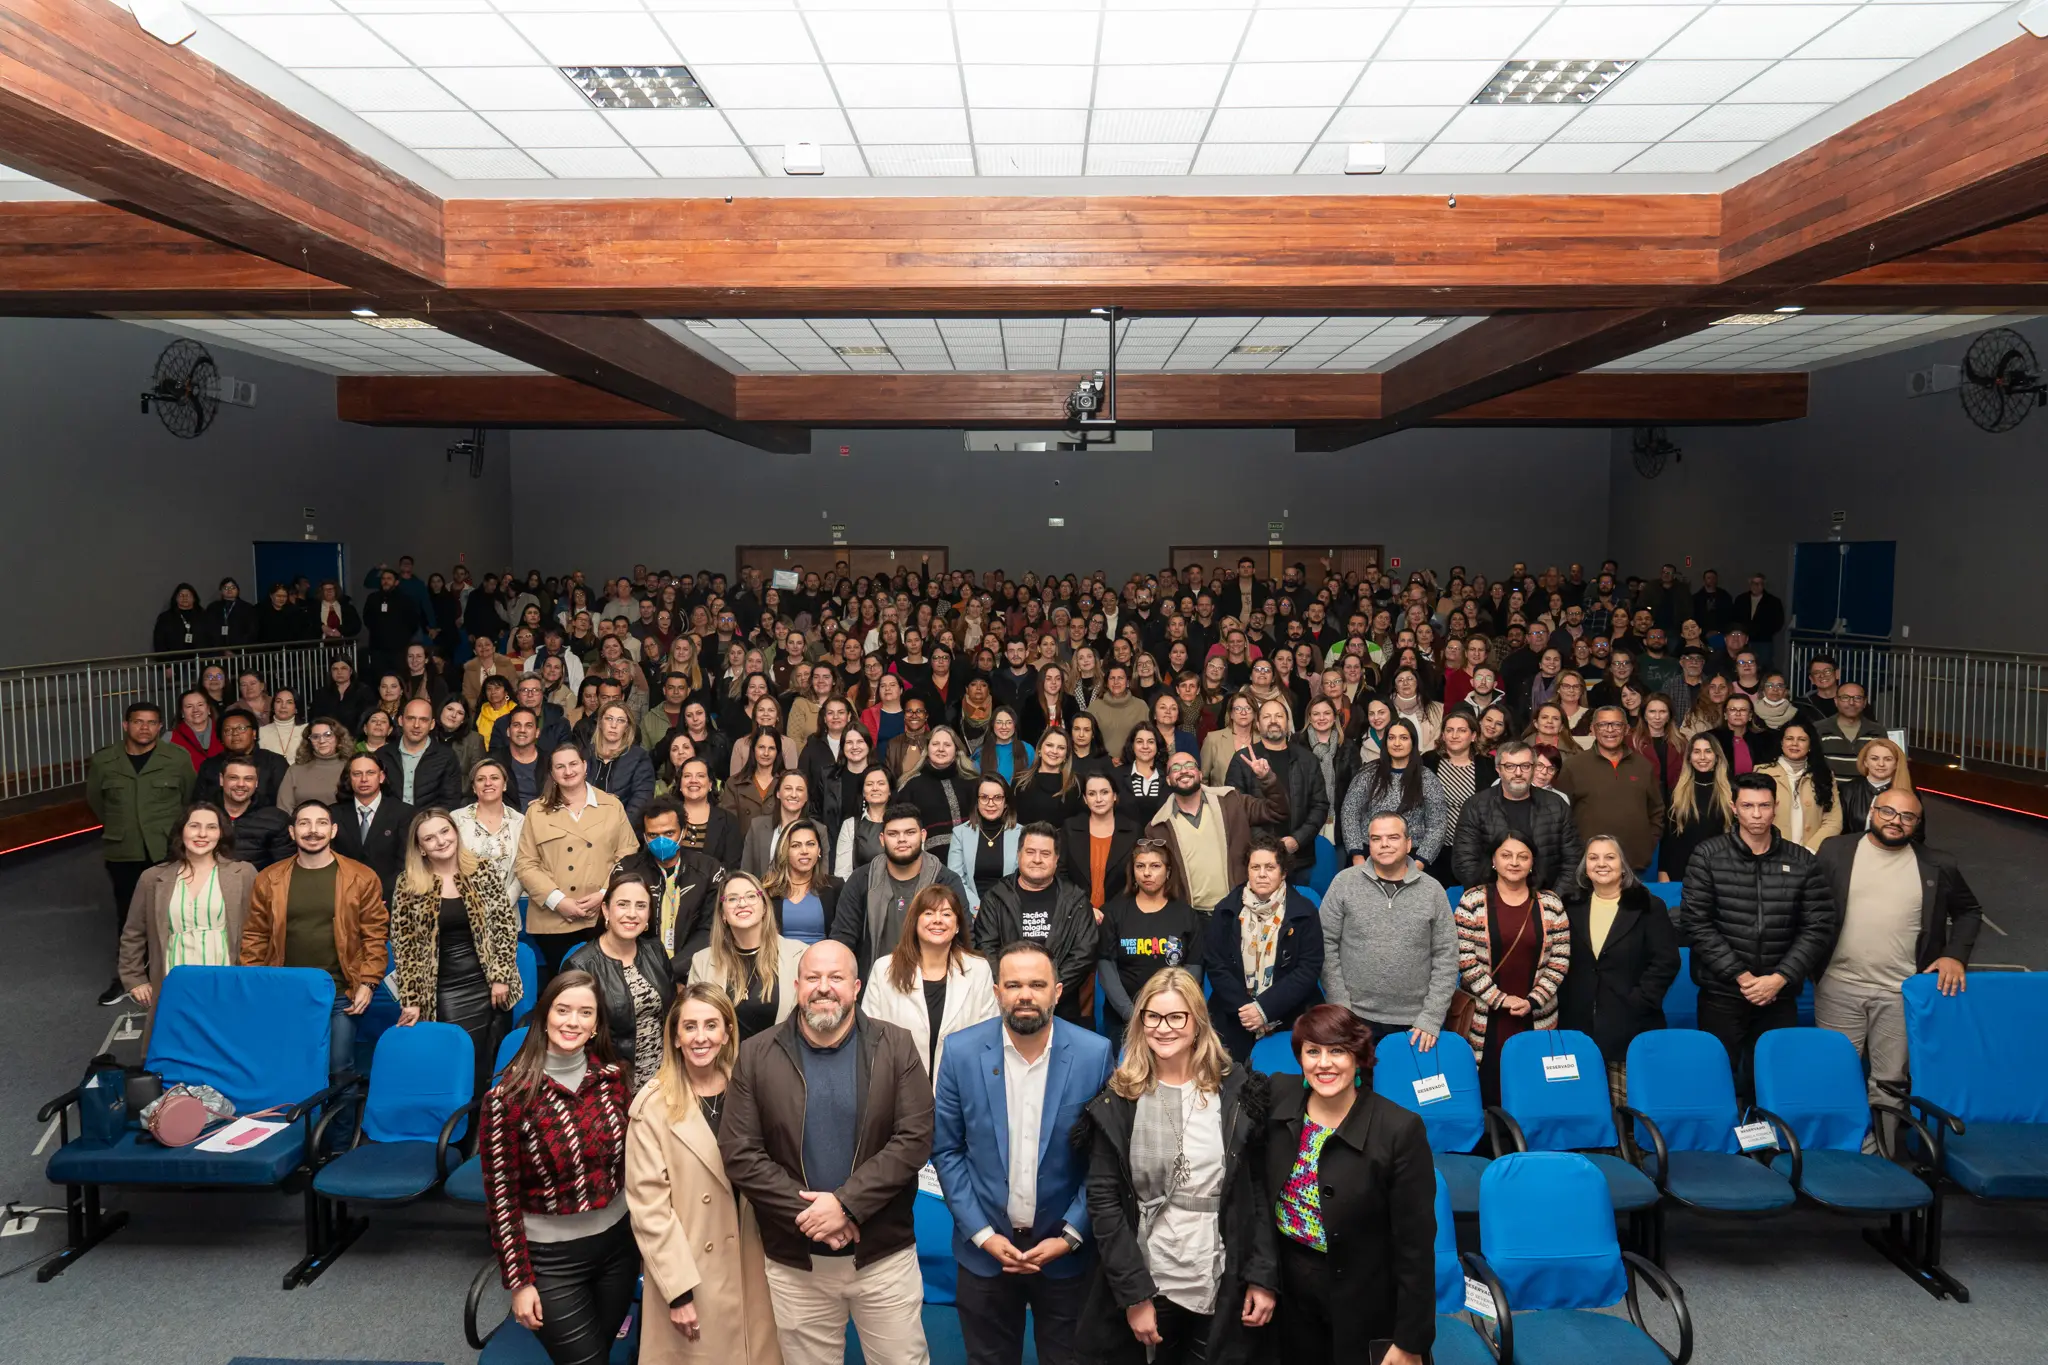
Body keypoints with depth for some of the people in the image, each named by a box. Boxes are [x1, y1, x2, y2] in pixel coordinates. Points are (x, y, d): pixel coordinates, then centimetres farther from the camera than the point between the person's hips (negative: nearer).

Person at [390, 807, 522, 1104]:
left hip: (489, 985, 1)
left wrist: (501, 977, -6)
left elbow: (506, 926, 1)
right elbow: (403, 945, -1)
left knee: (493, 1069, 7)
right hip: (444, 993, -1)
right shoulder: (408, 884, -1)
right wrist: (411, 999, -5)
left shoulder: (483, 872, 0)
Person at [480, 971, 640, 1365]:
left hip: (617, 1241, 4)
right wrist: (519, 1281, -10)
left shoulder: (612, 1077, -6)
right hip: (552, 1257, -4)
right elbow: (501, 1197, -12)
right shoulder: (509, 1095, -18)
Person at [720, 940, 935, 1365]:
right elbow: (738, 1154, -6)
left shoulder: (896, 1046, -4)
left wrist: (845, 1203, -18)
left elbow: (915, 1138, -10)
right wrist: (810, 1215, -14)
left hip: (884, 1253, -1)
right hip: (795, 1261, 1)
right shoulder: (755, 1055, -2)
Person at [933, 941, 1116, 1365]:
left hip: (1066, 1249, -1)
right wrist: (981, 1233, -8)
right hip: (984, 1249, 1)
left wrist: (1070, 1235, -9)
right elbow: (946, 1150, -3)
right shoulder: (962, 1051, -9)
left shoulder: (1094, 1053, -12)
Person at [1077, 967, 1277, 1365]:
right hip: (1143, 1285, 0)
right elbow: (1104, 1201, -6)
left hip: (1222, 1288, 0)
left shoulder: (1237, 1091, -2)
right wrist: (1134, 1294, -11)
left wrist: (1264, 1277, -5)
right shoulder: (1117, 1100, -5)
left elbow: (1259, 1189, 0)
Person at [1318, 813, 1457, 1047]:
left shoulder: (1432, 890, 1)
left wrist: (1432, 1017, -6)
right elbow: (1327, 946, -3)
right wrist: (1341, 1007, -7)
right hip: (1356, 1018, -1)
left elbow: (1446, 957, 0)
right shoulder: (1344, 882, -2)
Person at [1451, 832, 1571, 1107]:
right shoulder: (1473, 901, -1)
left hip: (1536, 1020, 2)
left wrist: (1533, 1001, -7)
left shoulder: (1550, 904, 6)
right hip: (1486, 1020, -2)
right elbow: (1464, 958, -5)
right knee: (1486, 1096, 0)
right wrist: (1499, 999, -10)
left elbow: (1560, 959, 4)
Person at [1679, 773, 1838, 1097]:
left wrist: (1780, 978, -10)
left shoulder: (1802, 862, 4)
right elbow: (1695, 923, -7)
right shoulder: (1708, 857, -2)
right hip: (1721, 994, -2)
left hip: (1780, 997, 2)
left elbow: (1818, 927, 0)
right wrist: (1740, 975, -12)